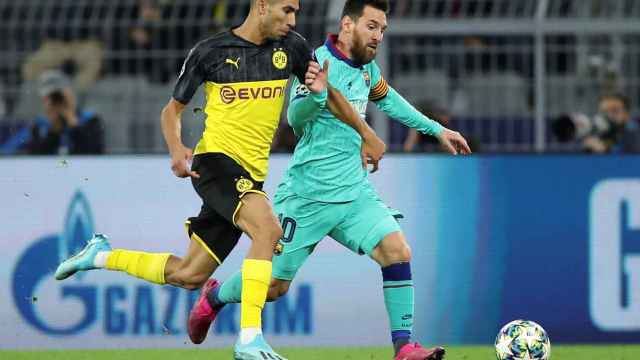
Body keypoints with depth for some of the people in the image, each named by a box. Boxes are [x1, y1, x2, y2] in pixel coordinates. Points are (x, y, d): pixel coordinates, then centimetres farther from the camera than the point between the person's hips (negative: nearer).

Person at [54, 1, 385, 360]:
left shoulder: (291, 46, 6)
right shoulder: (210, 51, -4)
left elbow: (328, 92, 20)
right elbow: (173, 108, 6)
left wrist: (367, 135, 17)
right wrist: (176, 148, -13)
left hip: (251, 176, 6)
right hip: (216, 159, -6)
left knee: (188, 276, 8)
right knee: (268, 228, -31)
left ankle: (100, 255, 28)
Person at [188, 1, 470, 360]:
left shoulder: (367, 68, 6)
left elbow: (386, 98, 28)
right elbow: (296, 118, -29)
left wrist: (437, 129, 28)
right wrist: (315, 93, -50)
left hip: (354, 192, 6)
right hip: (308, 194, -6)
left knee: (398, 251, -17)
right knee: (274, 284, 4)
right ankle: (215, 297, 35)